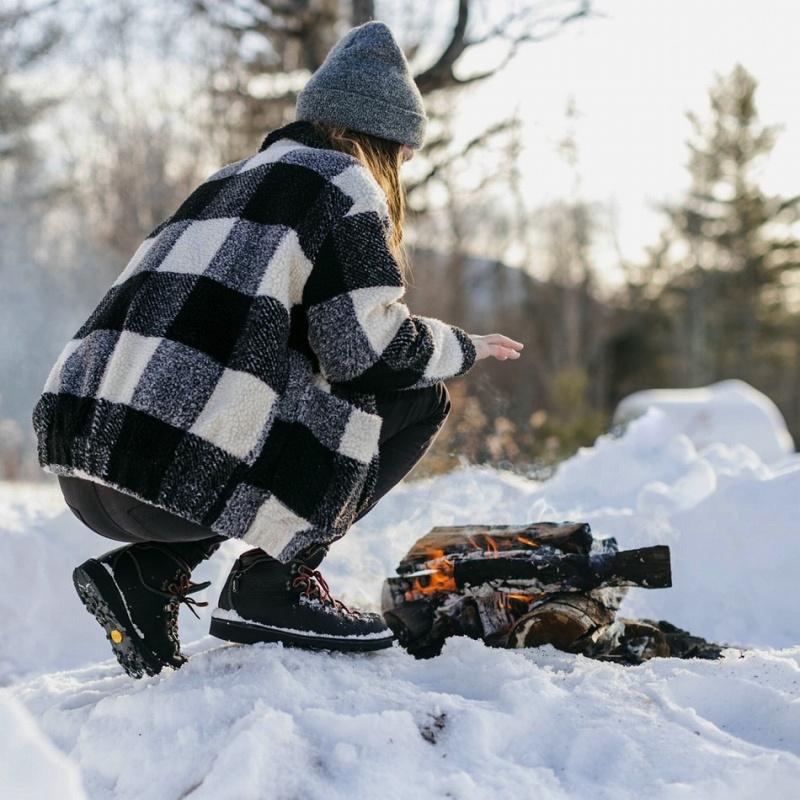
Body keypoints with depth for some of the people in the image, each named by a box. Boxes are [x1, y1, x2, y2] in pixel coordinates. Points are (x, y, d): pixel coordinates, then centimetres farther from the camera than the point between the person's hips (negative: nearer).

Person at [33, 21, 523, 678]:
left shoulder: (237, 179, 29)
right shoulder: (344, 182, 4)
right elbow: (371, 346, -5)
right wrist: (463, 347, 14)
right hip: (180, 467, -8)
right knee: (417, 396, 7)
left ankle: (147, 571, 16)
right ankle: (273, 584, 3)